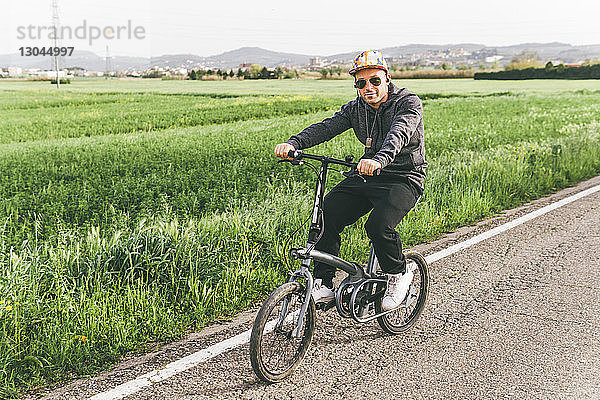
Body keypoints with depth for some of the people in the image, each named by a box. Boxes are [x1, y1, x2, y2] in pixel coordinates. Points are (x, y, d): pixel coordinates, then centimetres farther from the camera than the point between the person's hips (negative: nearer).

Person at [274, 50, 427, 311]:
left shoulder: (408, 103, -12)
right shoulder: (356, 108, 6)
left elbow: (398, 134, -32)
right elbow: (327, 127, -8)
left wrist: (379, 159, -54)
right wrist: (293, 143, -27)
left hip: (404, 178, -5)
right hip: (368, 177, 6)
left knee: (378, 226, -30)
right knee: (327, 213, -16)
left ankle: (398, 275, -1)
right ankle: (322, 284, -8)